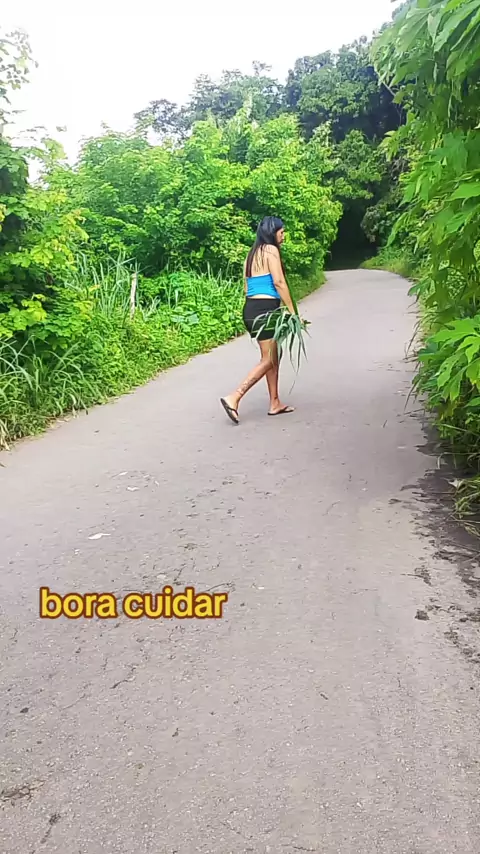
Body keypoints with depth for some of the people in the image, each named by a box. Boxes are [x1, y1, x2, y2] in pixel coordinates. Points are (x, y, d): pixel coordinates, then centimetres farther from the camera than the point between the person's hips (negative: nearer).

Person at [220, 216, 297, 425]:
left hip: (251, 308, 9)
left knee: (273, 357, 16)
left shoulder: (252, 253, 19)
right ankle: (233, 398, -13)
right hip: (265, 309, -9)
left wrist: (253, 311, 19)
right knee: (268, 360, -6)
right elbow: (279, 282, -15)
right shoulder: (271, 250, -7)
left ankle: (275, 404, 20)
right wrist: (292, 311, -13)